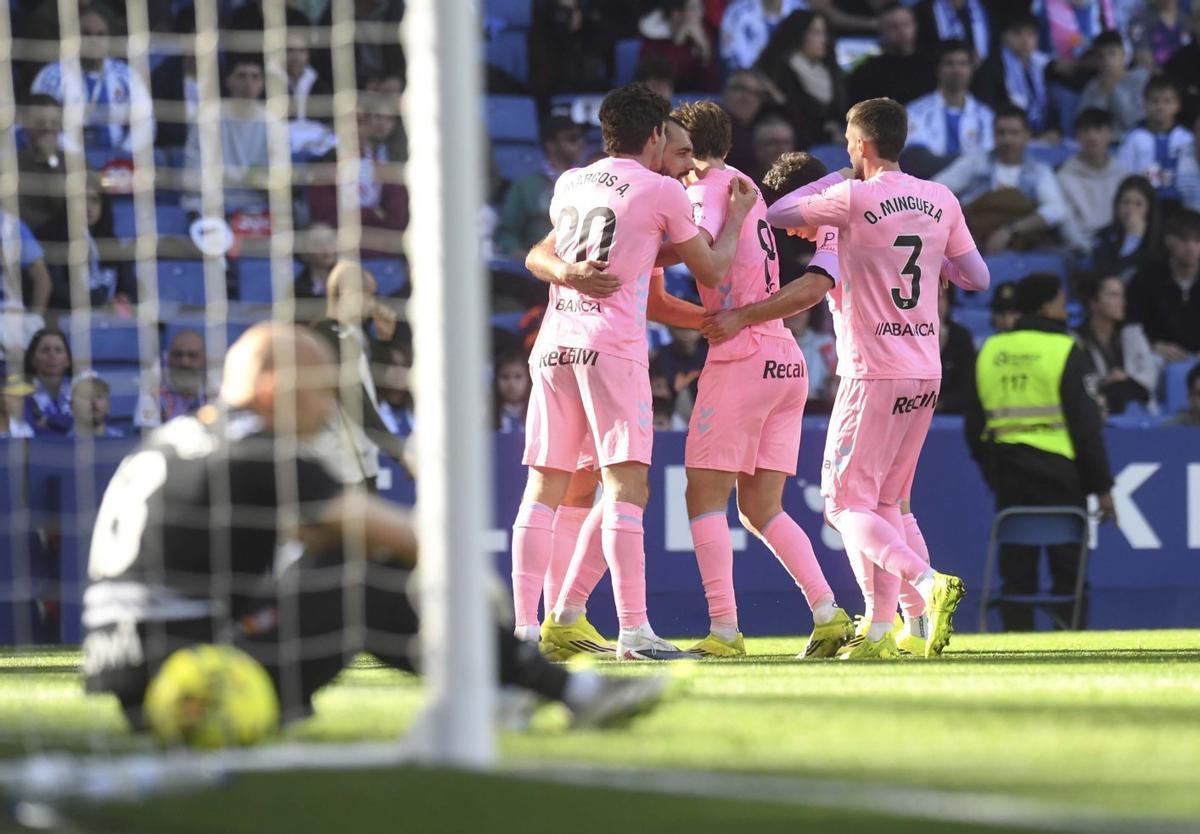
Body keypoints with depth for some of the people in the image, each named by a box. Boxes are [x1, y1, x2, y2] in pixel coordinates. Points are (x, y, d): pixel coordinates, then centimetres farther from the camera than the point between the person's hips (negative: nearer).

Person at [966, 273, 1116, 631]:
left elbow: (975, 423, 13)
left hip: (1007, 473, 5)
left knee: (1016, 571, 8)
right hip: (1057, 473, -5)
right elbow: (1085, 423, -9)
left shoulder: (990, 352, 8)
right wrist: (1101, 485, -4)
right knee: (1069, 572, -1)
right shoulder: (1064, 351, -7)